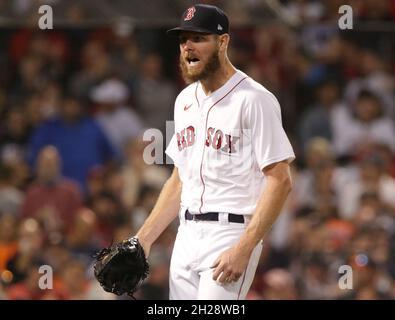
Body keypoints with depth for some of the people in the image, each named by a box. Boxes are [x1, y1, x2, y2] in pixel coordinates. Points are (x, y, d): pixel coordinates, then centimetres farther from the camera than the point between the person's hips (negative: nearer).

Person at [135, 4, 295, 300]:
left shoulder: (254, 100, -10)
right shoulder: (185, 100, 16)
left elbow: (280, 181, -15)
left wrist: (243, 249, -22)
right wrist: (144, 239, 14)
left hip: (232, 234, -8)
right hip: (186, 236, 8)